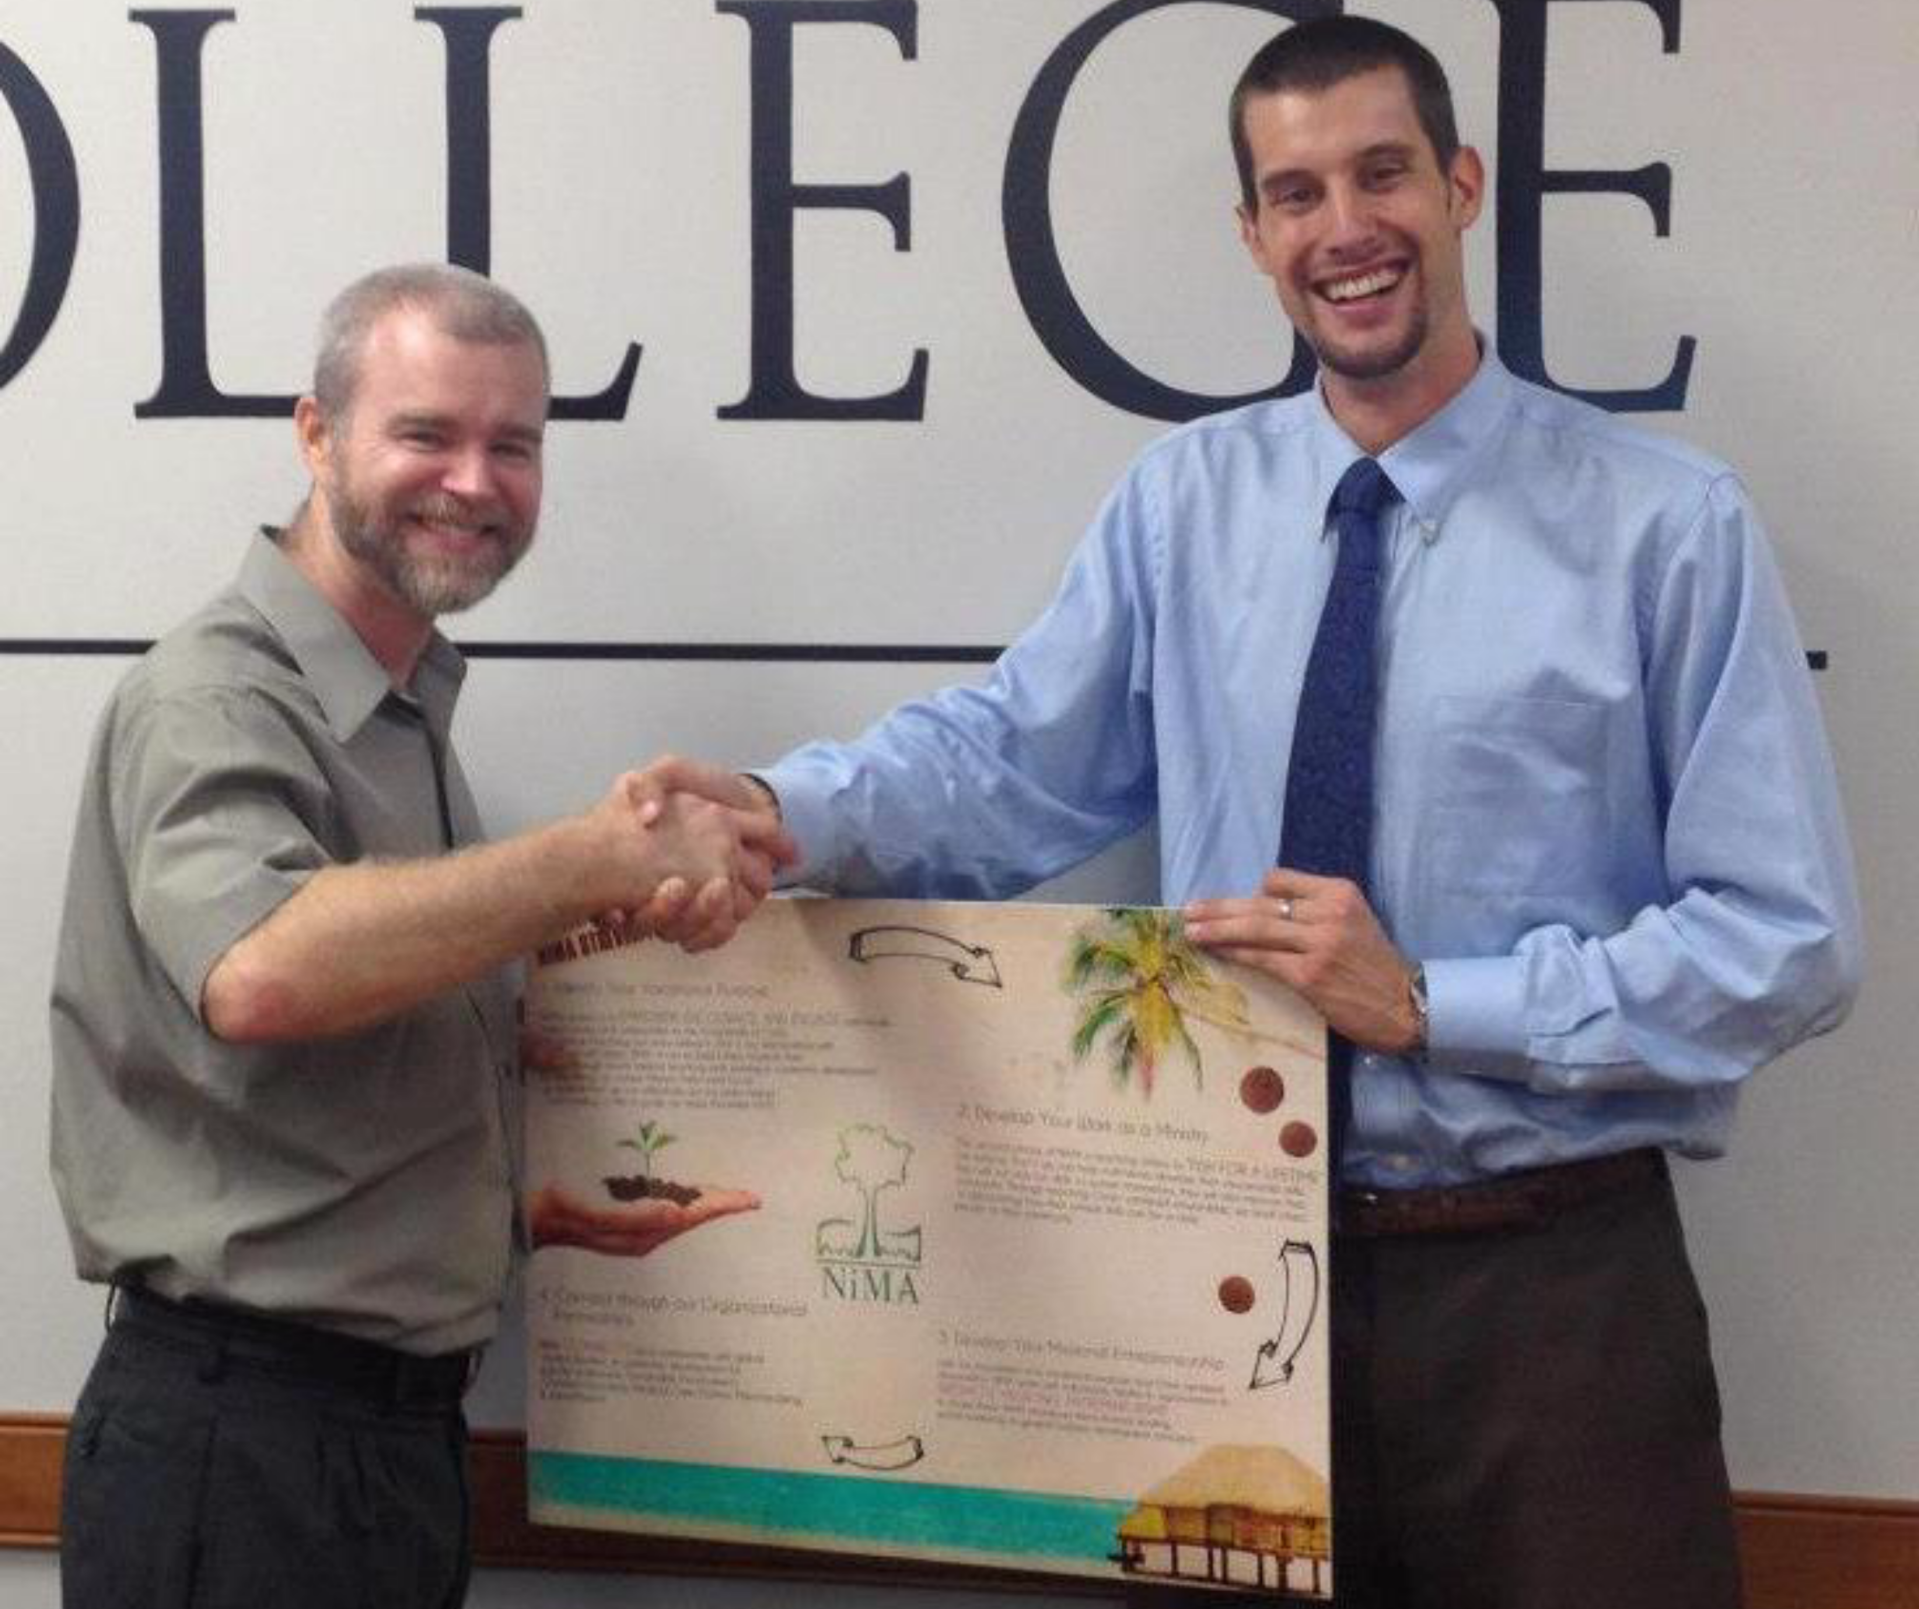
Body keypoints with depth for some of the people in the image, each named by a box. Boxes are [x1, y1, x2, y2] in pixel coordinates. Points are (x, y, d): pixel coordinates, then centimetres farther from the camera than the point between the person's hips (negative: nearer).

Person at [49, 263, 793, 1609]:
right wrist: (604, 857, -28)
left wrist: (526, 1194, 8)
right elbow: (256, 972, -36)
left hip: (401, 1430, 9)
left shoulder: (406, 713, 13)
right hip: (241, 1445, -9)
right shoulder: (217, 700, -15)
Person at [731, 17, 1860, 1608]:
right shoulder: (1182, 501, 4)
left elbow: (1789, 943, -9)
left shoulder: (1666, 522, -7)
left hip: (1552, 1281, -3)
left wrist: (1427, 1000, -15)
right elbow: (1007, 756, 1)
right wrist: (776, 811, -18)